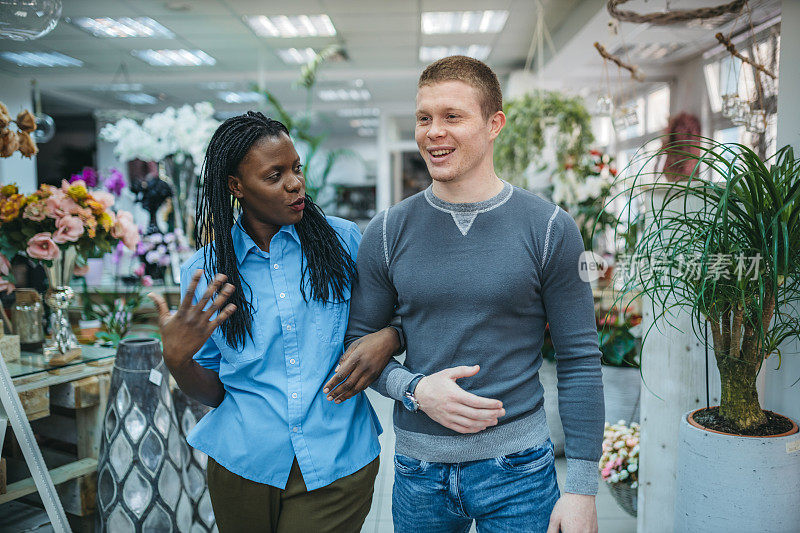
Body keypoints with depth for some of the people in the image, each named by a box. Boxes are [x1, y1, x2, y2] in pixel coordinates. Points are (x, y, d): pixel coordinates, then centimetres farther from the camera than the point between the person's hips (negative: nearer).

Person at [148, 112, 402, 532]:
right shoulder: (204, 273, -2)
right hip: (244, 464, 1)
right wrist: (177, 359, -16)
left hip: (337, 464, -1)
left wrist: (388, 339, -16)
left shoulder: (343, 241, -4)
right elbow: (213, 393, 3)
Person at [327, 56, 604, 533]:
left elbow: (580, 360, -5)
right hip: (418, 467, 2)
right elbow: (359, 342, 5)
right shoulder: (388, 232, -1)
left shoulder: (549, 229, -7)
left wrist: (582, 489, -7)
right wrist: (414, 388, -14)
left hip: (517, 466, -2)